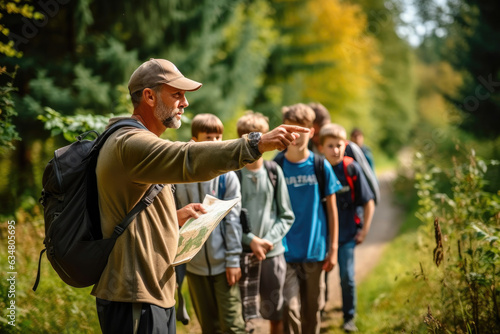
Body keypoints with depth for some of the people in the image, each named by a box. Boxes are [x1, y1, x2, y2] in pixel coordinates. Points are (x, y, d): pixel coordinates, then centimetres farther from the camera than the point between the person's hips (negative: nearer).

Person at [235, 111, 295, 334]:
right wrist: (251, 240, -12)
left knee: (276, 315, 11)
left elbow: (286, 216, 5)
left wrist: (268, 239, -7)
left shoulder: (274, 171, 4)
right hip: (243, 252, -2)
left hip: (273, 251, 3)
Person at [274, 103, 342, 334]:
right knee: (290, 308, -11)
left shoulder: (321, 167, 0)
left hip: (315, 252, 2)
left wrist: (333, 249, 2)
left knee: (312, 311, 12)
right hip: (285, 252, -1)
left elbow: (331, 209, 5)